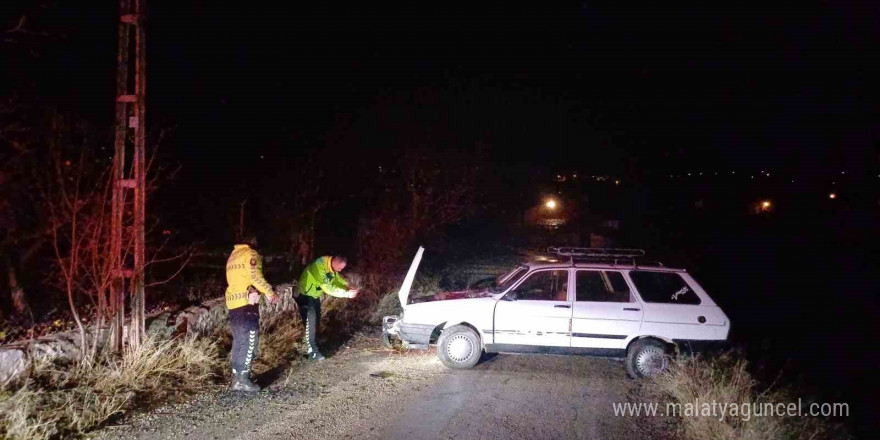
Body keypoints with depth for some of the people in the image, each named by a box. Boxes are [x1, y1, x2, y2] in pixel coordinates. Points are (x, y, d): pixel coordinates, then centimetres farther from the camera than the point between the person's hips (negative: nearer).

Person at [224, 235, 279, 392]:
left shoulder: (232, 256, 22)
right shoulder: (251, 254, -2)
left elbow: (239, 279, 10)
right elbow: (256, 277, -14)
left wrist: (252, 290, -6)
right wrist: (270, 293, -2)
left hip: (233, 302, 8)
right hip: (247, 302, -8)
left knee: (238, 341, 14)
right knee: (249, 340, -5)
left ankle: (236, 377, 16)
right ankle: (243, 379, -8)